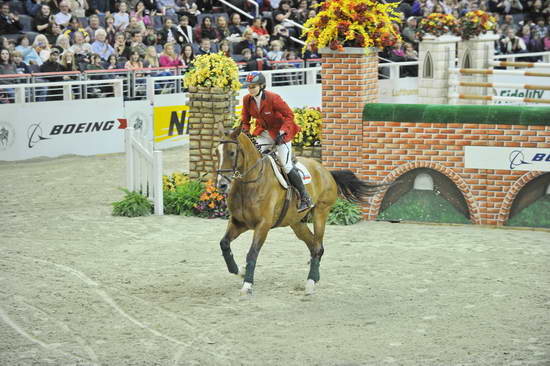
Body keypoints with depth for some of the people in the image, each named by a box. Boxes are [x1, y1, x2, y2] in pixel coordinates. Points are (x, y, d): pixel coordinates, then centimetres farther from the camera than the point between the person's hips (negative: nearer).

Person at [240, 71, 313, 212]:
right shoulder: (247, 99, -7)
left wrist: (282, 132, -27)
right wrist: (244, 131, -8)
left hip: (281, 132, -6)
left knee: (286, 165, -10)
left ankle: (305, 198, -1)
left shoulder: (273, 98, -24)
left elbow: (289, 115, -19)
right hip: (264, 132, 6)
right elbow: (245, 118, 8)